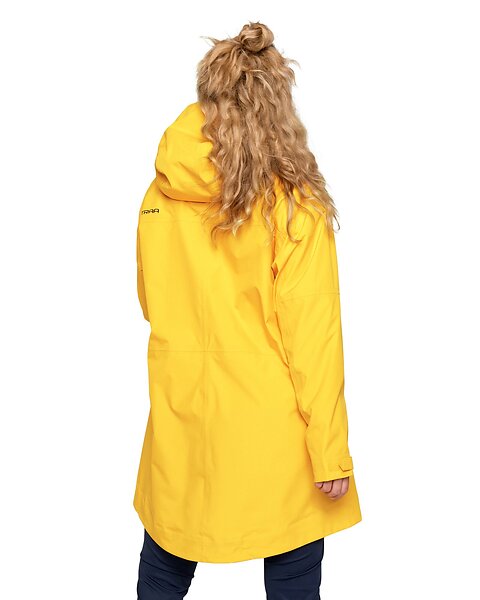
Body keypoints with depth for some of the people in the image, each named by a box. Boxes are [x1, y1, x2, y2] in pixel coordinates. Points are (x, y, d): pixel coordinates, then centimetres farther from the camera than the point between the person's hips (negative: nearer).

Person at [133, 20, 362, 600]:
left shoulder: (160, 197, -1)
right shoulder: (294, 204, -12)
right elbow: (311, 335, -14)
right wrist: (331, 452, -7)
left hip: (180, 423, 4)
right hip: (273, 433, -4)